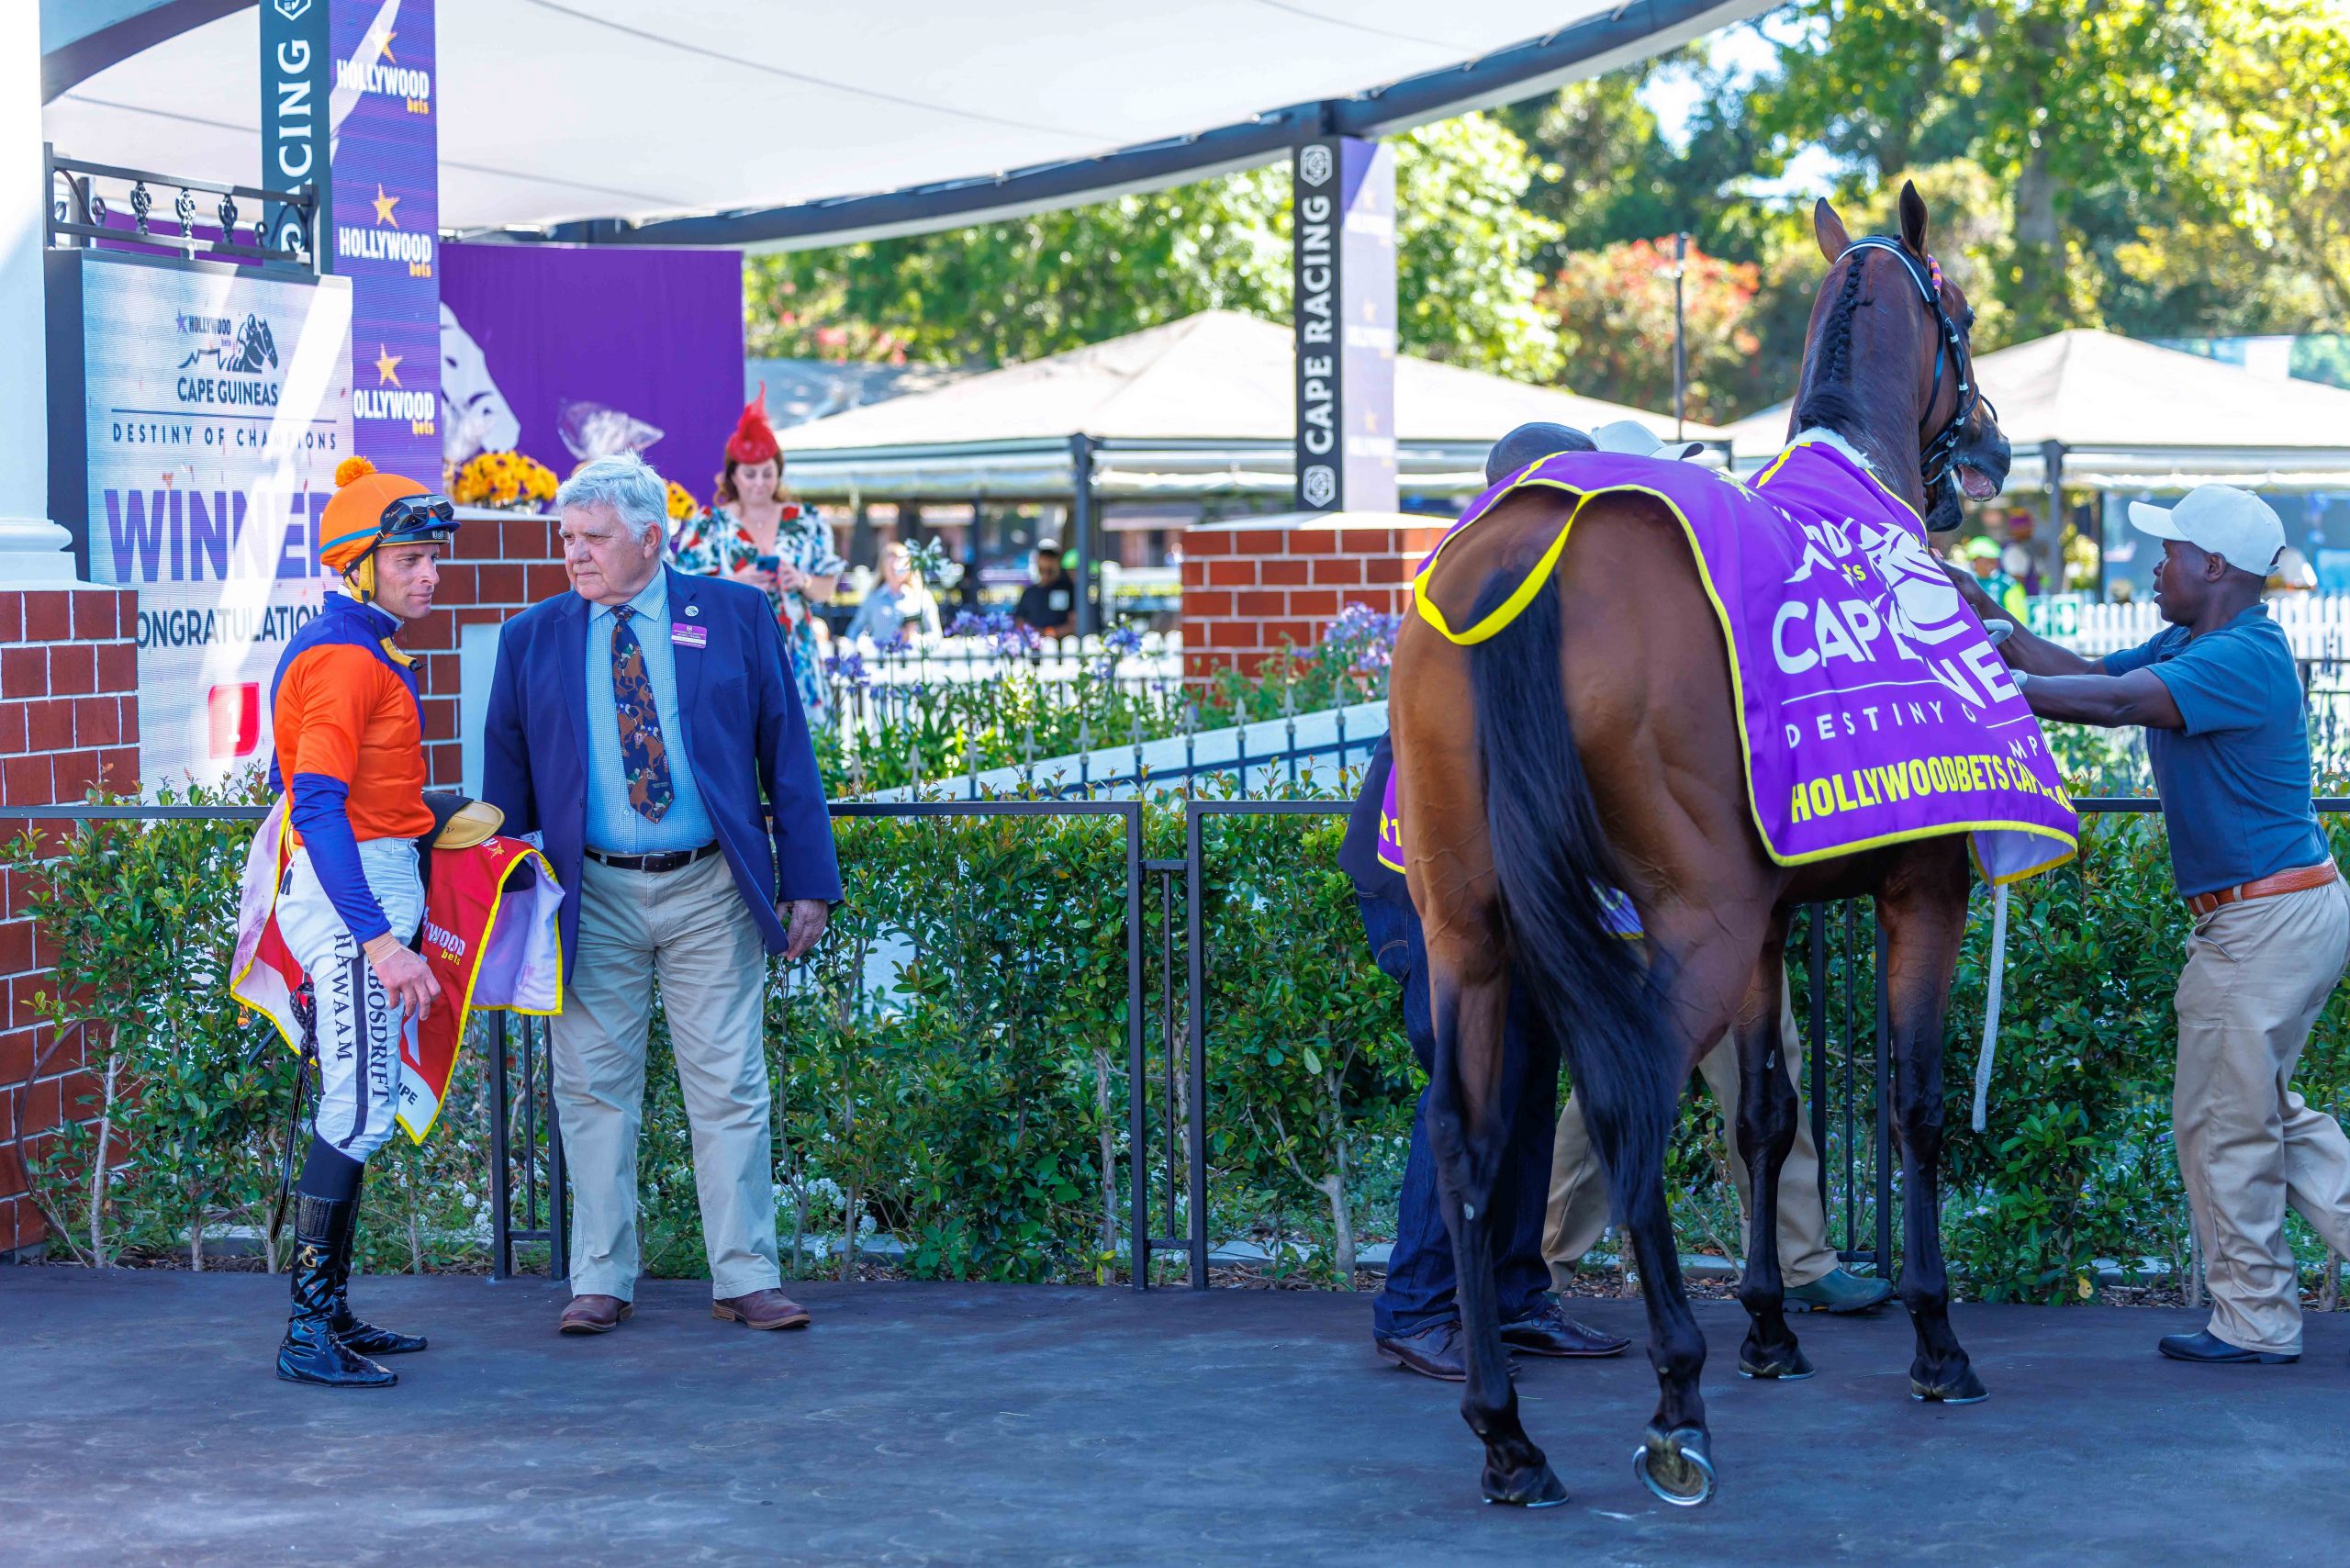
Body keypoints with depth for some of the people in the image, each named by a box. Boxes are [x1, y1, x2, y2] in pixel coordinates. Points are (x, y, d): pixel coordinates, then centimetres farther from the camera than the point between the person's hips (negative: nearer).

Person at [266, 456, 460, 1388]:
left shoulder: (365, 649, 15)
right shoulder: (343, 658, -16)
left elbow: (298, 782, 22)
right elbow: (318, 808, -23)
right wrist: (379, 939, -29)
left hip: (372, 895, 11)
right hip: (356, 898, -11)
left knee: (358, 1109, 13)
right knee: (359, 1111, -11)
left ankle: (331, 1314, 18)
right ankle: (307, 1335, -10)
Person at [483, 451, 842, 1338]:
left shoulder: (735, 617, 3)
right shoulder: (532, 641, 6)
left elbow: (787, 756, 4)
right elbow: (507, 783, 9)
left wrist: (808, 883, 0)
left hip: (709, 890, -1)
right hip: (592, 895, 1)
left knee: (729, 1089, 2)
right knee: (594, 1090, 3)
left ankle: (745, 1280, 8)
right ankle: (601, 1283, 11)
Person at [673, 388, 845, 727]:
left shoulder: (805, 523, 11)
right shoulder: (709, 527, 6)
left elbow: (828, 589, 12)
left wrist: (803, 581, -9)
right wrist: (735, 582, -15)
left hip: (795, 658, 2)